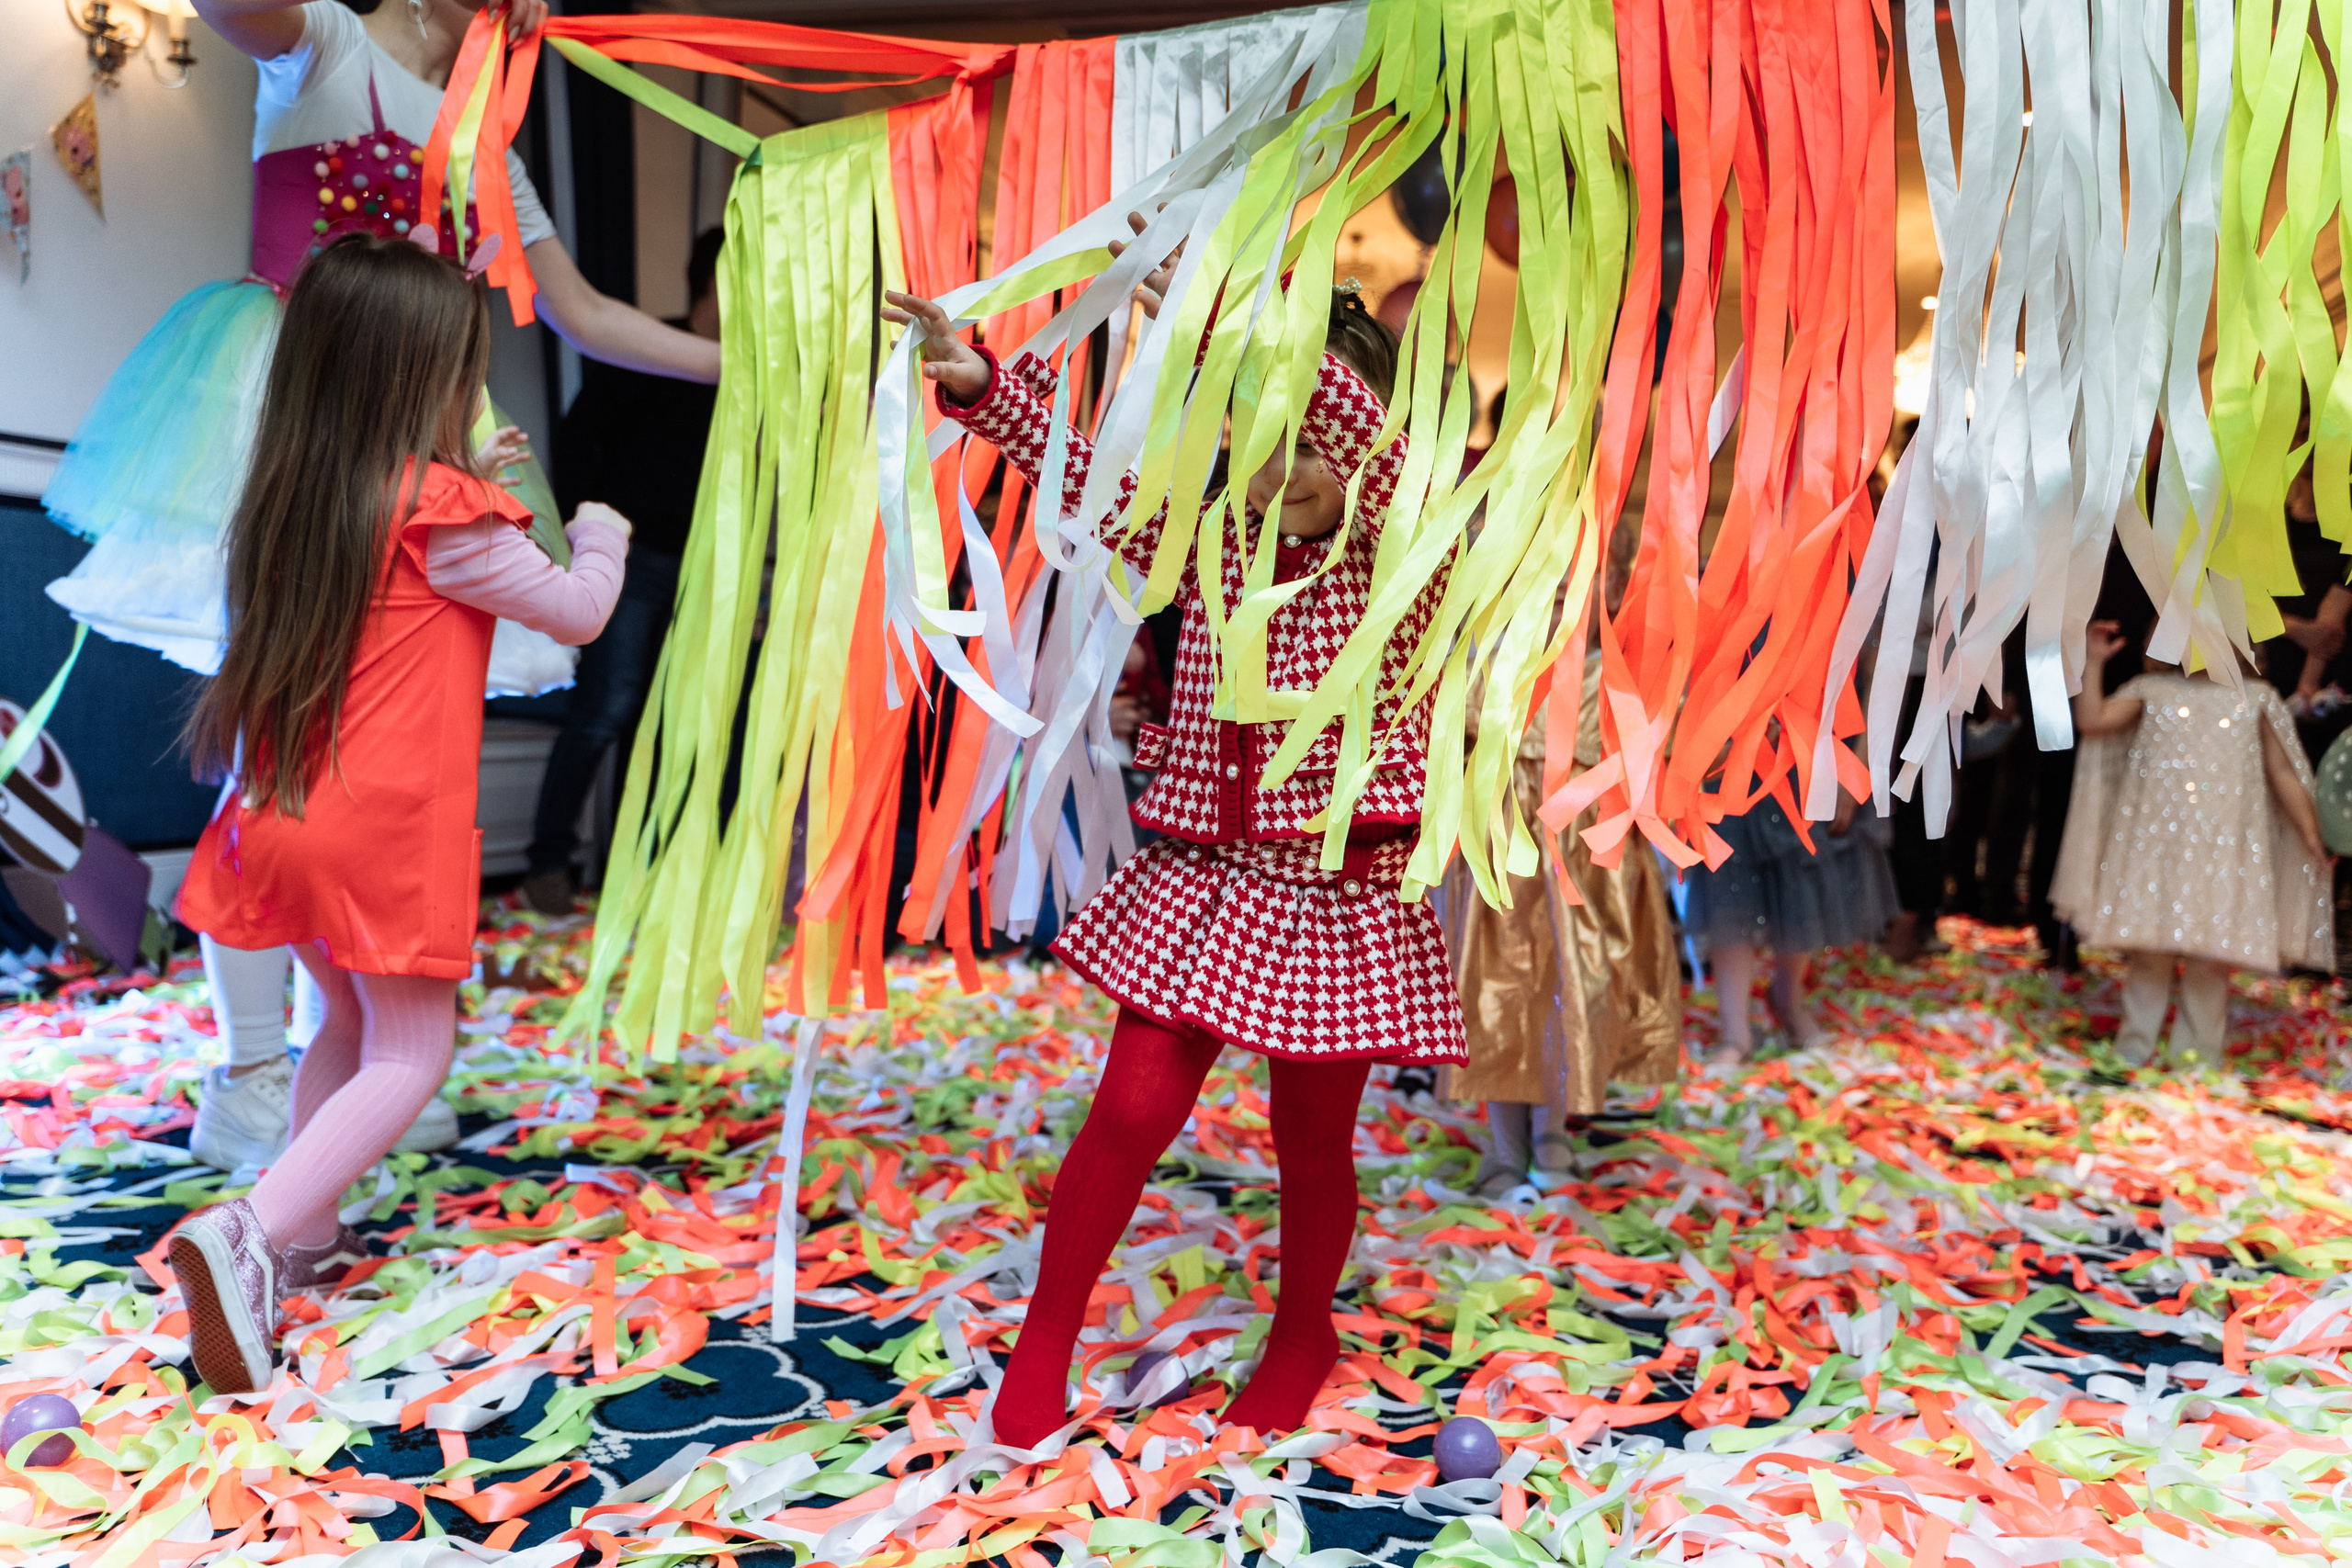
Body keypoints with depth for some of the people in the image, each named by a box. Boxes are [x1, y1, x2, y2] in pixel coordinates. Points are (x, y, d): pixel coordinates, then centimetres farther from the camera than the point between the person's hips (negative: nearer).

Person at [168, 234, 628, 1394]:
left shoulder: (290, 501, 6)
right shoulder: (442, 514, -14)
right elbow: (579, 612, -3)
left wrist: (488, 496, 23)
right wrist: (600, 534, 16)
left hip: (282, 819, 7)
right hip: (385, 830, -7)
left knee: (347, 1023, 24)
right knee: (408, 1055, 4)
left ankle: (302, 1235, 27)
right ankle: (246, 1234, -12)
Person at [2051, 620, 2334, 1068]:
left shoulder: (2255, 699, 13)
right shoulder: (2152, 690, 11)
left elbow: (2284, 774, 11)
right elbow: (2092, 721, -3)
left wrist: (2313, 840, 6)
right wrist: (2093, 663, -5)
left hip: (2223, 849, 0)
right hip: (2153, 843, 0)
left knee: (2211, 955, -1)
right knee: (2147, 947, 1)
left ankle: (2199, 1055, 8)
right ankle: (2136, 1045, 10)